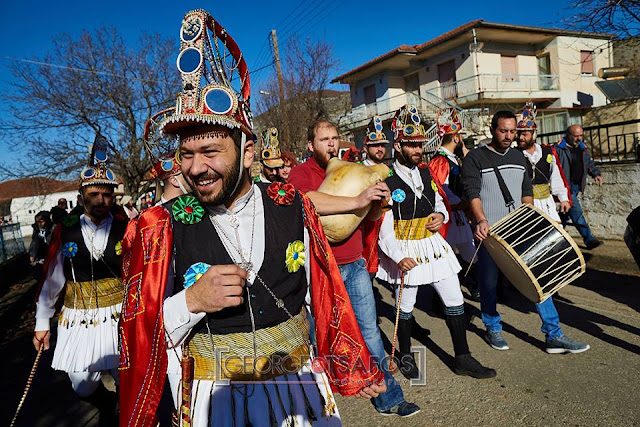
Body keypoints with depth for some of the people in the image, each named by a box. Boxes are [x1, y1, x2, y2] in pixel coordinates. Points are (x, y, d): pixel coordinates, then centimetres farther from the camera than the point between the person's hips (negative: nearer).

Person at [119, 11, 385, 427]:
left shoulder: (293, 206, -10)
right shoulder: (160, 229, -13)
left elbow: (325, 295, 1)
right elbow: (139, 338, -7)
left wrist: (356, 369, 10)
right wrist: (190, 302, -27)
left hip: (303, 389, 2)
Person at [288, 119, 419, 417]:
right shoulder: (301, 173, -7)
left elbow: (371, 216, 13)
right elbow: (311, 202, -30)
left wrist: (379, 199, -8)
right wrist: (358, 200, -33)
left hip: (355, 264, 5)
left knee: (369, 330, 12)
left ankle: (388, 398, 26)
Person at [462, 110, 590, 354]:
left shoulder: (519, 158, 14)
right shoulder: (475, 158, -5)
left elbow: (527, 192, 18)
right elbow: (472, 193, -17)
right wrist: (481, 220, -32)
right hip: (489, 233, -5)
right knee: (489, 283, 7)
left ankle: (554, 336, 13)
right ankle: (493, 330, 27)